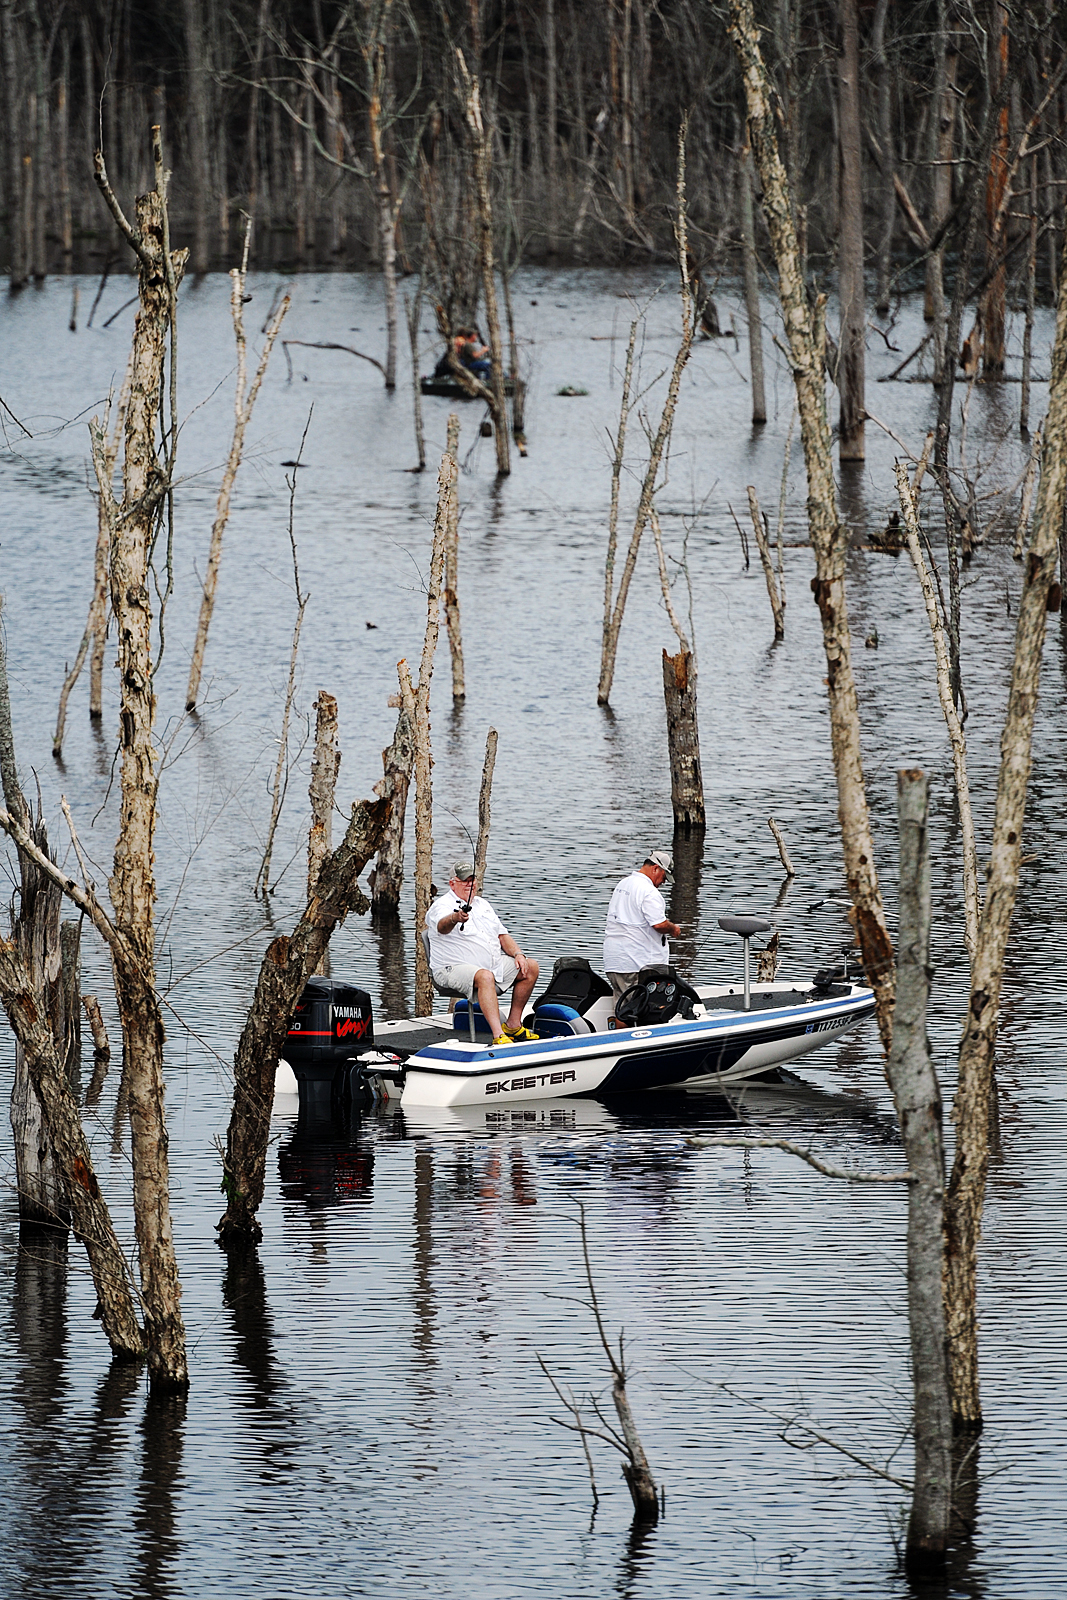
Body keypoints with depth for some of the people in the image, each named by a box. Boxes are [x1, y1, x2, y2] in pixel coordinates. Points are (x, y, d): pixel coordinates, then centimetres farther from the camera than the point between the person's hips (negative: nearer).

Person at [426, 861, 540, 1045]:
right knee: (485, 976, -38)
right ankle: (498, 1036, -49)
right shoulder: (443, 906, -10)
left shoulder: (482, 905, 17)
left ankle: (513, 1025, 8)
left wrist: (517, 954, 2)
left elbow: (502, 935, 21)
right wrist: (455, 918, -58)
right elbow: (442, 925, -34)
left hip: (492, 965, 9)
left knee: (531, 967, 3)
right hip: (454, 969, -9)